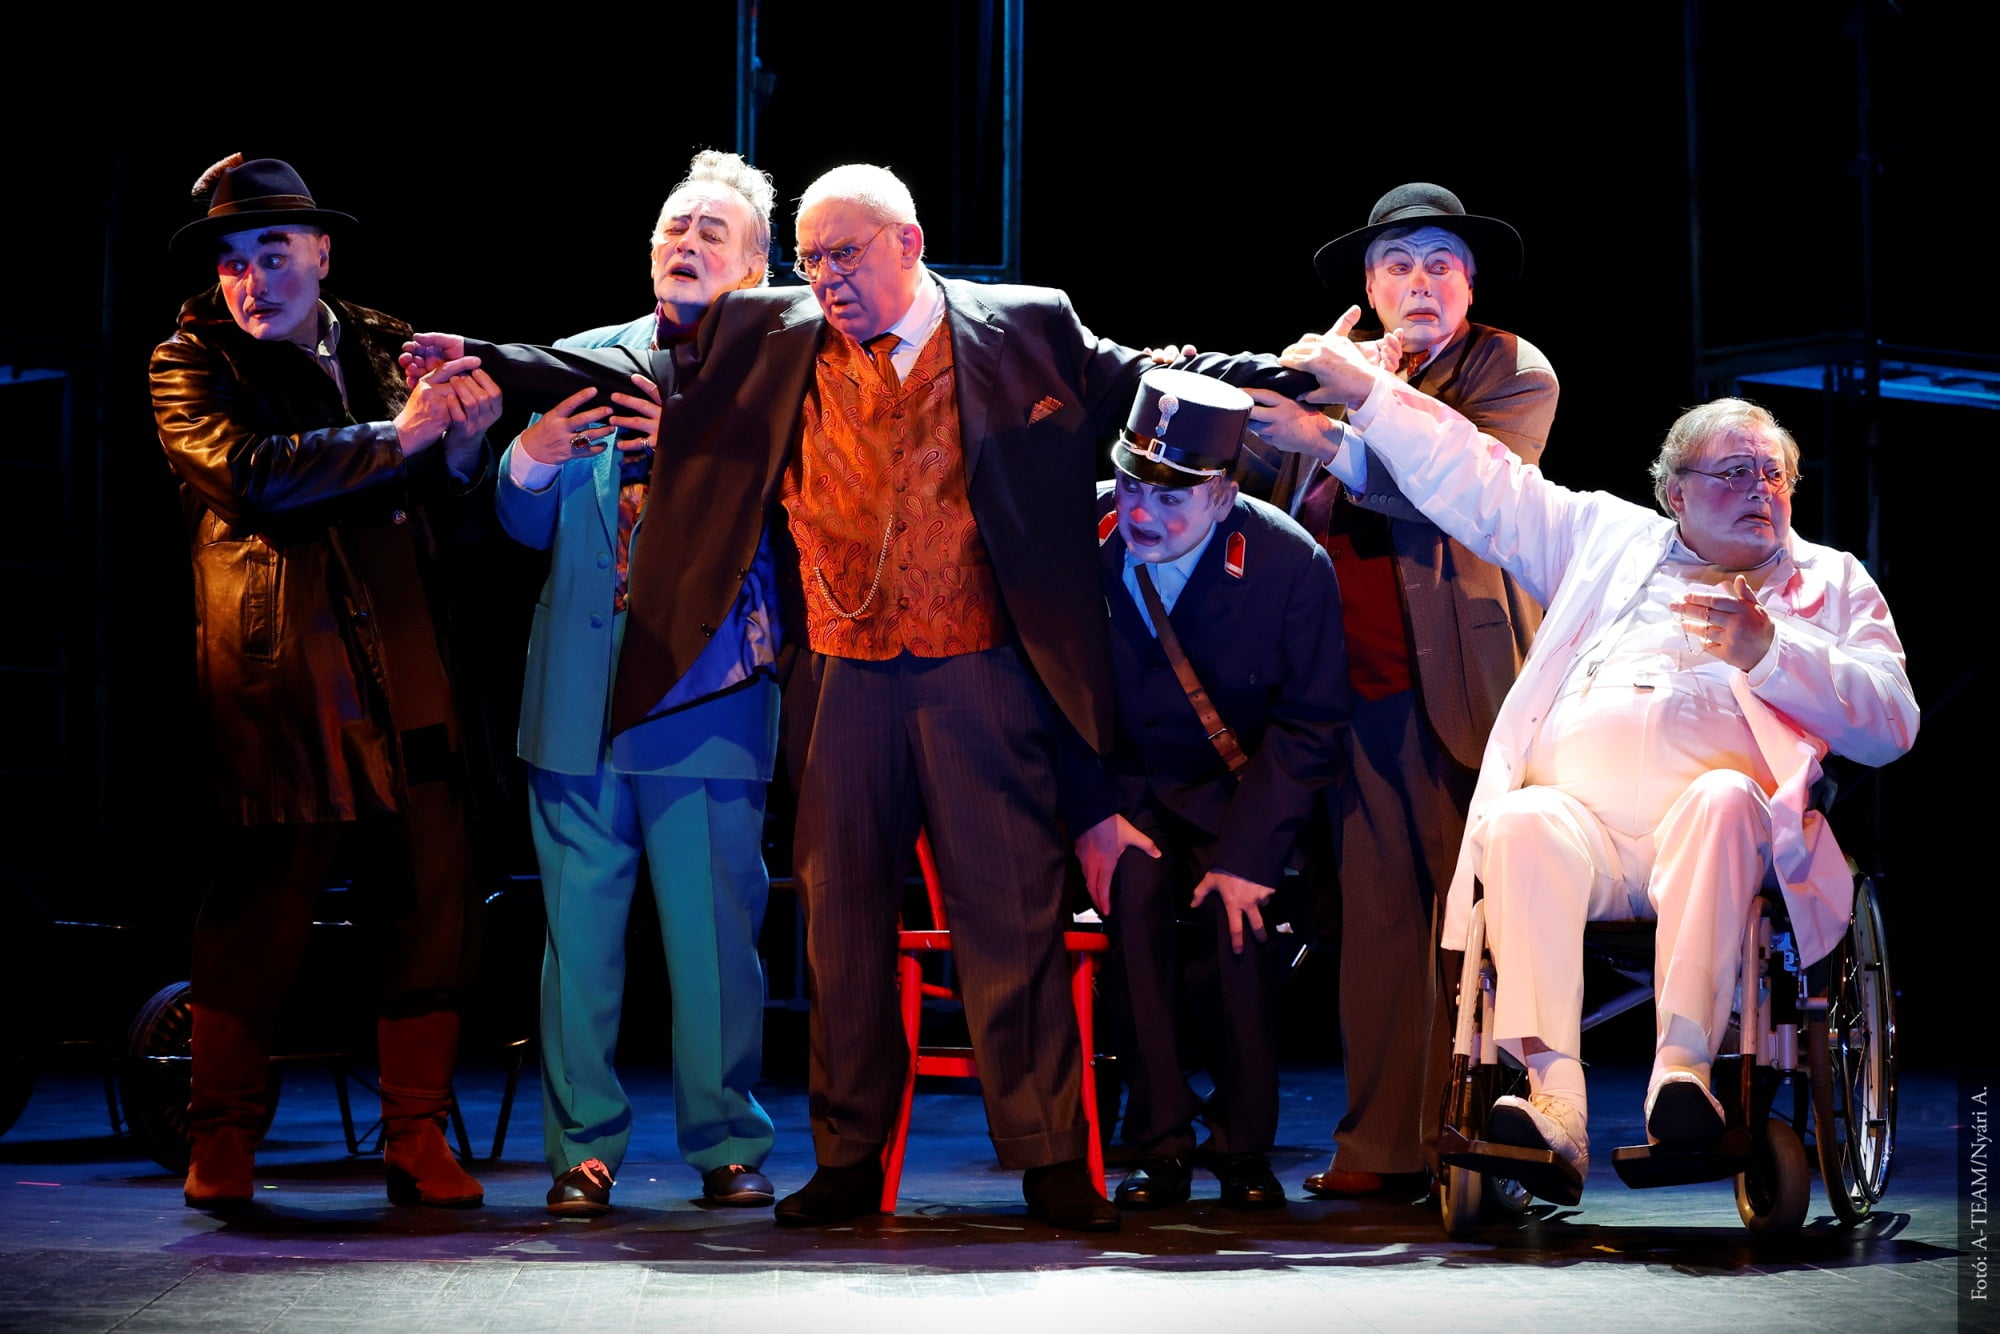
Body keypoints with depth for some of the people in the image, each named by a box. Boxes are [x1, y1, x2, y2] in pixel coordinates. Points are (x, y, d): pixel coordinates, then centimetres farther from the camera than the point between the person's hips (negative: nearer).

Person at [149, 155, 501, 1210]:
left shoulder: (388, 348, 16)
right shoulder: (190, 365, 4)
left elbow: (437, 517, 16)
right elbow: (250, 476, -16)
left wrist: (464, 445, -4)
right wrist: (397, 435, -17)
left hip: (408, 678, 4)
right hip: (279, 679, -4)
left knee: (434, 905, 2)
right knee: (258, 909, -4)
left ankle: (417, 1141, 12)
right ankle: (222, 1145, 10)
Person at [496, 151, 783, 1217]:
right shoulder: (583, 363, 14)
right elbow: (527, 524, 10)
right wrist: (532, 454, -11)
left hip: (708, 687, -2)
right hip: (581, 687, 3)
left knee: (713, 927, 0)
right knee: (579, 925, 4)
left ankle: (726, 1147, 12)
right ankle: (584, 1148, 13)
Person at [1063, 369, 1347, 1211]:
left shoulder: (1292, 566, -17)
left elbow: (1309, 725, -9)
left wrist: (1247, 854, -19)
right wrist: (1092, 816, -16)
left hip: (1237, 792, -1)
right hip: (1122, 787, 1)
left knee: (1237, 906, -28)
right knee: (1134, 888, -28)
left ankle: (1244, 1144, -8)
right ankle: (1162, 1141, -18)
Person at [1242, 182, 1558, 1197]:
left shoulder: (1514, 373, 4)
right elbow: (1286, 518, 22)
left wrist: (1322, 434, -17)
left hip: (1461, 684, -4)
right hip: (1356, 685, 4)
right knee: (1376, 912, 2)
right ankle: (1379, 1143, 5)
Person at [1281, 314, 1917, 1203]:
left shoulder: (1833, 581, 24)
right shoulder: (1612, 538, 29)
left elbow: (1889, 725, 9)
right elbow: (1480, 483, 28)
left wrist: (1769, 650, -4)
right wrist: (1365, 390, 24)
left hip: (1707, 820, -1)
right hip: (1576, 805, 1)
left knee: (1726, 798, -36)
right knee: (1517, 824, -33)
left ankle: (1683, 1065, -45)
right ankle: (1552, 1104, -45)